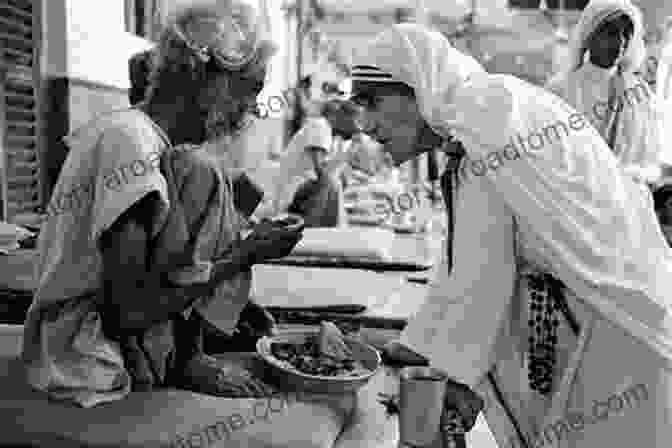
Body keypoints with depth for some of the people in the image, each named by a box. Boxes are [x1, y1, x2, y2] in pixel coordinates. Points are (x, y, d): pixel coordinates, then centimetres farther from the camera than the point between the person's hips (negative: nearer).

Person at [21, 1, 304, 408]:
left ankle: (186, 357, 6)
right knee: (197, 178, -17)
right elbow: (127, 310, -25)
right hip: (90, 366, -9)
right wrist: (241, 257, -17)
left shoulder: (111, 129, 6)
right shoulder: (131, 141, -22)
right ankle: (187, 361, -5)